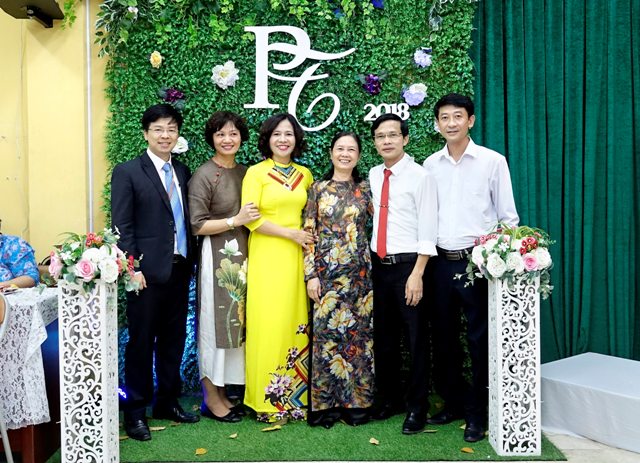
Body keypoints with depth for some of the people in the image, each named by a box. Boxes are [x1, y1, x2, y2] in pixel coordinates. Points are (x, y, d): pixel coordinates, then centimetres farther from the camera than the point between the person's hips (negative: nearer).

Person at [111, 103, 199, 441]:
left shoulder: (183, 172, 12)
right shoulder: (127, 172, -4)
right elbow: (122, 226, -8)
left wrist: (189, 262, 9)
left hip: (179, 270, 6)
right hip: (147, 272, -5)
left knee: (173, 339, 14)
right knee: (141, 341, 4)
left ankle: (168, 401, 28)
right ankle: (135, 411, 17)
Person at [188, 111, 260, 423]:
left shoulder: (245, 172, 11)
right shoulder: (203, 176, -8)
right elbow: (197, 225, -12)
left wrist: (253, 218, 3)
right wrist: (235, 221, -16)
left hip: (241, 256, 7)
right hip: (217, 257, -6)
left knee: (235, 322, 11)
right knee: (215, 322, 1)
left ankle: (222, 393, 24)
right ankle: (211, 398, 15)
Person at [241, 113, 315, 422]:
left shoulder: (305, 175, 12)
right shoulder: (256, 173, -1)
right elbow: (250, 219, -9)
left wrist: (311, 239, 2)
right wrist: (291, 233, -11)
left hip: (297, 257, 4)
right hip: (266, 257, -4)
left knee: (297, 323, 5)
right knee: (269, 324, -3)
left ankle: (295, 395, 18)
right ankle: (269, 397, 11)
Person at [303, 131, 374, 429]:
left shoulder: (365, 189, 8)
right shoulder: (318, 189, 6)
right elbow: (309, 233, 2)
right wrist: (310, 274, -4)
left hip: (359, 272, 1)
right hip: (326, 271, -1)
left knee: (359, 334, 4)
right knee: (325, 334, 0)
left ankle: (356, 402, 16)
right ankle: (325, 403, 12)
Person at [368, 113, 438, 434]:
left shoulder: (420, 176, -7)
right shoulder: (373, 176, 10)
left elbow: (427, 230, -11)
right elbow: (374, 220, 12)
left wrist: (417, 274, -16)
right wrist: (370, 261, 5)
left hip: (408, 265, -5)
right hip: (379, 265, 6)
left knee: (415, 339, 4)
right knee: (383, 337, 14)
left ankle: (417, 408, 18)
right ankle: (386, 400, 30)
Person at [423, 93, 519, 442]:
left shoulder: (492, 161, -2)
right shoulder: (430, 165, 7)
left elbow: (508, 216, 0)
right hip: (440, 261, 4)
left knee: (479, 338, 4)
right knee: (443, 337, 12)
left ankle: (476, 413, 19)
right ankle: (453, 403, 30)